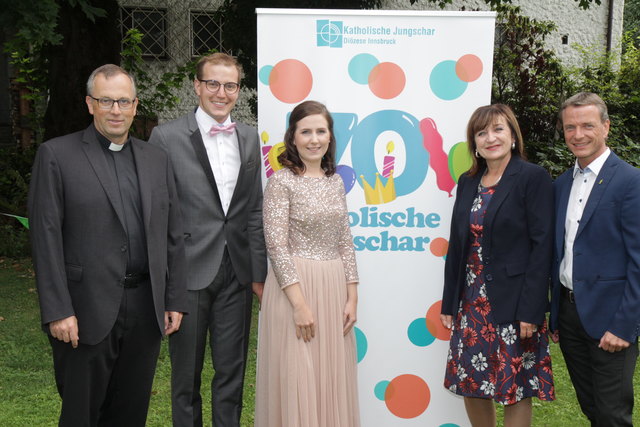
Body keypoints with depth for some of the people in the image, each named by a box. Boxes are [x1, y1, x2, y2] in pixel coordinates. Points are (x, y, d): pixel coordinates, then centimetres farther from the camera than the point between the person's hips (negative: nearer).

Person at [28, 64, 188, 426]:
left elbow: (173, 235, 10)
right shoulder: (56, 155, -2)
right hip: (86, 312, -4)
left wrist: (175, 300, 6)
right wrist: (57, 311, -12)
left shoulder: (157, 159, 11)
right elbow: (46, 238, -7)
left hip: (146, 310, 4)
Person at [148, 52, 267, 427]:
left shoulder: (250, 138, 8)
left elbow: (254, 211, 10)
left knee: (232, 372, 14)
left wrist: (259, 272, 7)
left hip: (236, 274, 4)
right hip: (188, 273, -3)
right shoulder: (167, 136, -5)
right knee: (187, 375, 12)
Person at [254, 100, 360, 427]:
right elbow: (276, 245, -13)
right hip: (294, 285, -5)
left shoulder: (335, 181, 9)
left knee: (331, 378, 12)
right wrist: (299, 303, -17)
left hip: (334, 287, 5)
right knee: (297, 379, 3)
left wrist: (352, 296, 5)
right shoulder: (281, 181, -8)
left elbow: (344, 241, 11)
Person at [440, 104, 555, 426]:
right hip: (471, 302, 6)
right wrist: (449, 303, 8)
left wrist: (531, 310, -16)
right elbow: (457, 245, 11)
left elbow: (541, 245, -12)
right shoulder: (468, 182, 10)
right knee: (470, 383, 11)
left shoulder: (533, 178, -7)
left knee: (514, 388, 5)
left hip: (514, 304, -5)